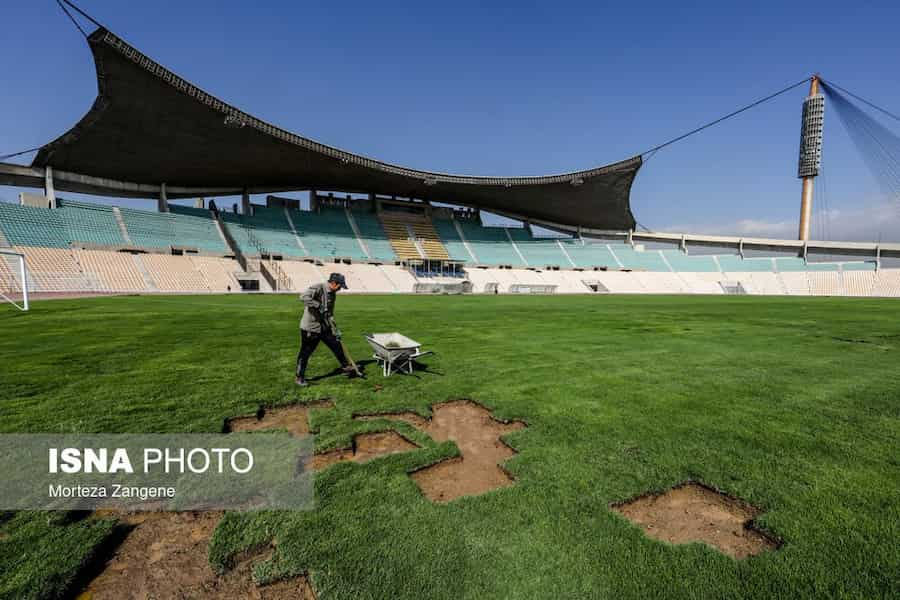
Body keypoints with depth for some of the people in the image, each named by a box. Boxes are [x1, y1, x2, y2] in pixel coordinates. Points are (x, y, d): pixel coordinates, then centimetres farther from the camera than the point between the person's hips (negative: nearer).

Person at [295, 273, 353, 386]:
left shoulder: (332, 293, 7)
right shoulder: (317, 288, -19)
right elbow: (303, 297, -36)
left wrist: (335, 329, 6)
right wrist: (318, 306, -33)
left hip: (325, 327, 8)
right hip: (310, 328, -7)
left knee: (336, 346, 11)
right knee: (305, 353, 4)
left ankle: (346, 366, 28)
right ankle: (299, 377, 19)